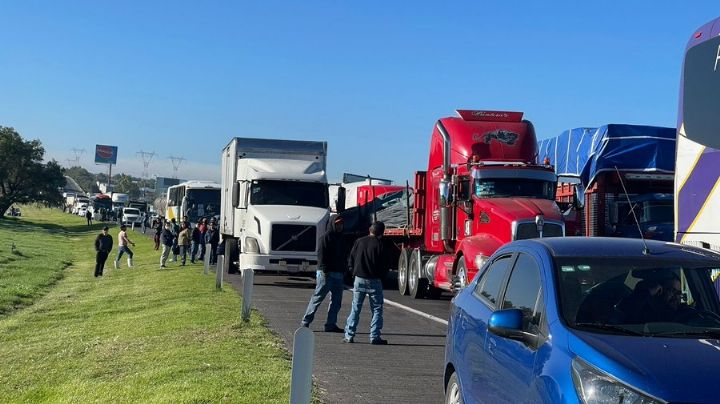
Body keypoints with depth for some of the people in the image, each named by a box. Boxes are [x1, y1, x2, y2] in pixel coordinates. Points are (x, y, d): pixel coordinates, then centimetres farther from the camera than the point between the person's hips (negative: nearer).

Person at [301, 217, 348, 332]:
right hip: (326, 273, -8)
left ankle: (331, 324, 10)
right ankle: (305, 321, 4)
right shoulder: (327, 237, -6)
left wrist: (344, 271, 16)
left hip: (339, 274, 8)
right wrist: (324, 271, -19)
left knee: (336, 301, 5)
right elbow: (321, 254, -13)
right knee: (318, 297, -4)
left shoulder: (342, 239, 18)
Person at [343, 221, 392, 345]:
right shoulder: (381, 245, -9)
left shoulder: (359, 242, 2)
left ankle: (349, 335, 8)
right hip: (374, 281, -3)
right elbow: (386, 265, -4)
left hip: (359, 279, 3)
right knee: (377, 309, 6)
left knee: (355, 308, 10)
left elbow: (350, 260, 6)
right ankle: (375, 337, 1)